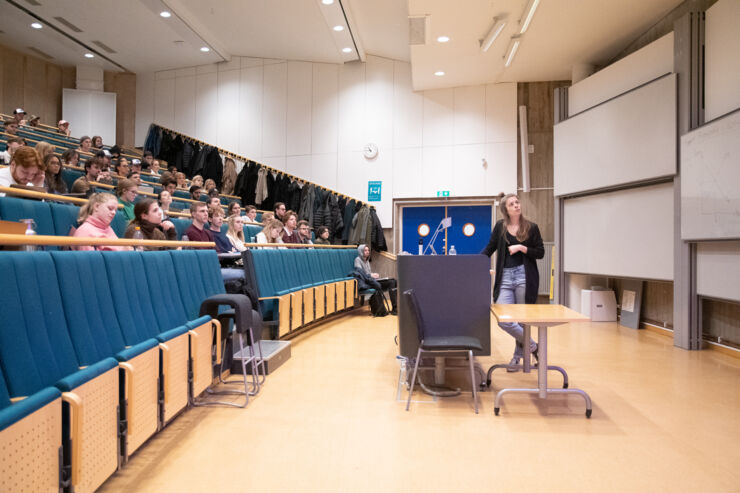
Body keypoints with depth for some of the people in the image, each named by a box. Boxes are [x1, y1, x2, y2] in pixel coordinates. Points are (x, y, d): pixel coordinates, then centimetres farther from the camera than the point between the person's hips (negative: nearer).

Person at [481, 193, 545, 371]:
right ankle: (532, 346, 10)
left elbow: (540, 253, 4)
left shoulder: (531, 227, 5)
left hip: (524, 276, -1)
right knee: (503, 320, -10)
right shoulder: (500, 226, 9)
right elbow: (489, 249, 12)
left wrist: (521, 248, -10)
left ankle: (518, 355, 23)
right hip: (505, 277, 1)